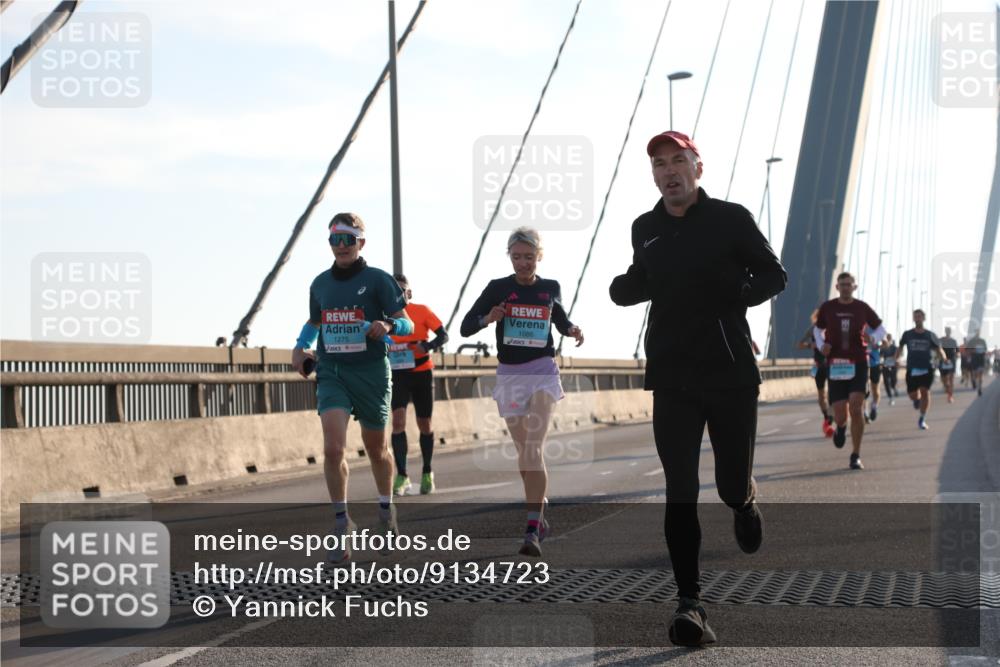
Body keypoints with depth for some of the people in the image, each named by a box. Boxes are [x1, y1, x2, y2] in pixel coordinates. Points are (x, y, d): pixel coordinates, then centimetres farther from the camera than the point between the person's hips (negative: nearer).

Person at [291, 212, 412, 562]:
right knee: (333, 448, -15)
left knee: (376, 448, 11)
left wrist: (388, 326, -27)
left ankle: (386, 508, 37)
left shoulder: (378, 280, -4)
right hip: (331, 372, 2)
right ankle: (341, 523, -4)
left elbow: (406, 324, -6)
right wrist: (300, 346, 9)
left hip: (370, 372, -2)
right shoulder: (320, 283, 9)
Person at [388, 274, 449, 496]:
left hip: (422, 374, -1)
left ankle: (427, 473, 27)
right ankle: (402, 477, -13)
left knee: (424, 425, 9)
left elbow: (443, 335, -9)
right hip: (398, 375, 1)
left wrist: (427, 346, -26)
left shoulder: (421, 311, -6)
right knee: (398, 421, -16)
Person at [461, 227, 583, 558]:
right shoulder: (498, 288, -1)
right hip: (509, 375, 1)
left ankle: (532, 531, -19)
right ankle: (539, 516, 29)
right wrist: (487, 318, -22)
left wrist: (572, 330, 0)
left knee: (534, 449, -15)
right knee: (524, 453, 10)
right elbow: (465, 326, -2)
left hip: (542, 372, -1)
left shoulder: (550, 288, 4)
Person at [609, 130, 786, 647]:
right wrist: (623, 287, 2)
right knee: (680, 493, -6)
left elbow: (774, 274, 2)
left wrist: (739, 292, -18)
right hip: (671, 377, 2)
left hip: (732, 374, -2)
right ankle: (689, 602, -4)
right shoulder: (645, 229, 9)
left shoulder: (730, 218, -2)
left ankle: (744, 502, 45)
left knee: (732, 484, 6)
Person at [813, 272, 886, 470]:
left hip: (858, 364, -1)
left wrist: (873, 338, -9)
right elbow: (818, 329, 19)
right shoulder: (827, 308, 4)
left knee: (855, 407, -16)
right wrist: (821, 345, -3)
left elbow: (880, 328, 14)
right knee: (840, 416, -3)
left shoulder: (862, 308, 3)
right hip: (836, 366, 1)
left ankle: (856, 456, -4)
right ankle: (841, 427, 38)